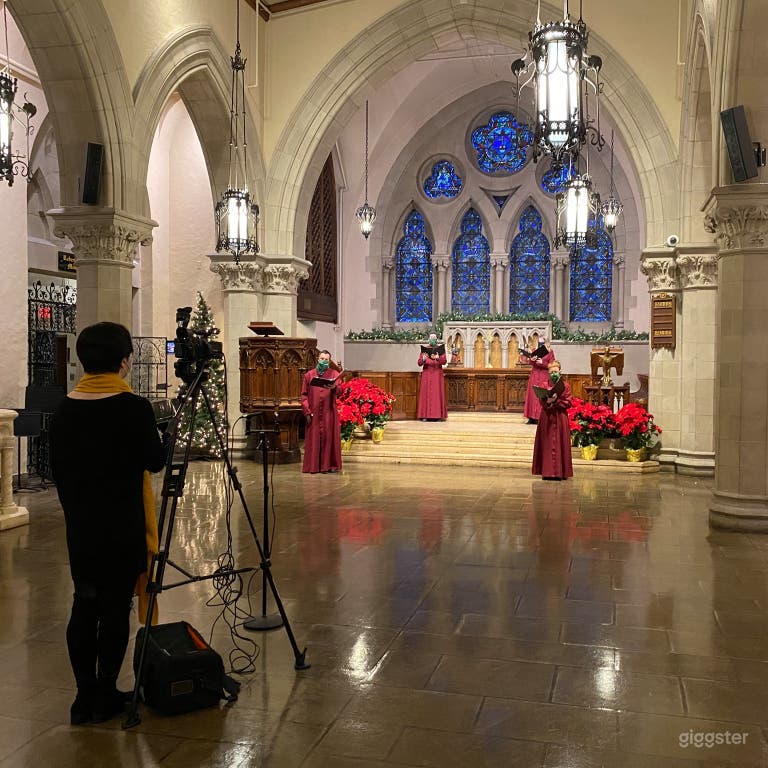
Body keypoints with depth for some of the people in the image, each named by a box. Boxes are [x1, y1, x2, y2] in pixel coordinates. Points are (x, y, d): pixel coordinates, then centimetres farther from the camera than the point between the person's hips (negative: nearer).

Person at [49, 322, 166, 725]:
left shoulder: (65, 409, 2)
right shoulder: (134, 407, -15)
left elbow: (58, 469, 8)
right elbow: (155, 462, -7)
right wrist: (156, 433, 9)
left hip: (79, 526, 5)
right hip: (123, 527, -5)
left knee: (84, 605, 12)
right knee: (116, 607, 5)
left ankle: (85, 696, 19)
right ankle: (105, 696, 14)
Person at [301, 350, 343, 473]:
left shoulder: (334, 374, 5)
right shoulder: (309, 375, 8)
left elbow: (337, 388, -13)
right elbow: (304, 395, 6)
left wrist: (333, 387, -37)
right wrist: (307, 412, -5)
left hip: (329, 413, -1)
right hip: (314, 413, 1)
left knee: (329, 438, 1)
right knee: (314, 439, 2)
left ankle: (329, 464, 7)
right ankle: (313, 466, 6)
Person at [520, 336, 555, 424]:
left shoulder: (550, 352, 3)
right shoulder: (534, 351, 12)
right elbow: (529, 362, 0)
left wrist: (542, 362, -17)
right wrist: (531, 360, -23)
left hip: (544, 377, -3)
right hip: (534, 376, 3)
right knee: (532, 395, -2)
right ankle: (532, 418, -1)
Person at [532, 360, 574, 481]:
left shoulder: (565, 386, 3)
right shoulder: (544, 385, 6)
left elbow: (568, 402, -3)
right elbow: (542, 402, 0)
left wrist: (556, 401, -15)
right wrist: (548, 401, -21)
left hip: (560, 418, -1)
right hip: (547, 418, 1)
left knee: (560, 443, 0)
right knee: (547, 444, 1)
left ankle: (560, 472, 4)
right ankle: (547, 472, 5)